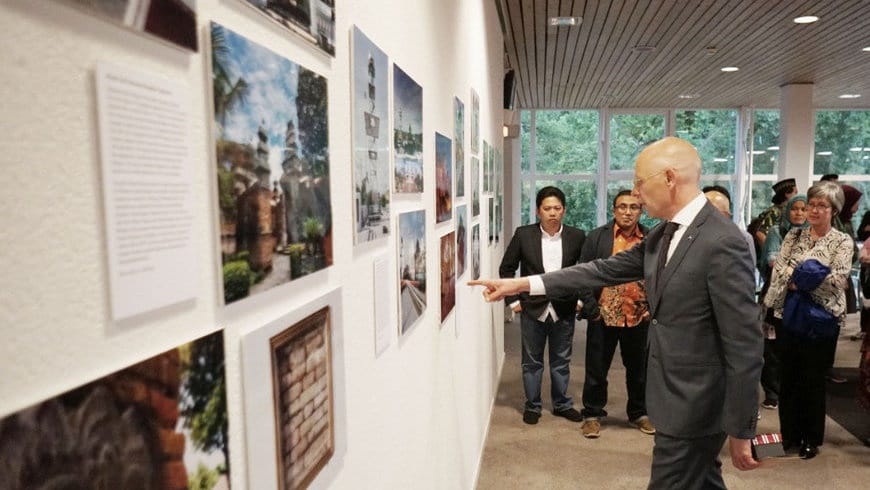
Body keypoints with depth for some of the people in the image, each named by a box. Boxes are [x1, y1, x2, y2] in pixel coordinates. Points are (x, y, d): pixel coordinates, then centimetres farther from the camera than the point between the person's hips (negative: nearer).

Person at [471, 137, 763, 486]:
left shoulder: (722, 243, -23)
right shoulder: (663, 235, 5)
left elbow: (744, 344, -21)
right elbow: (605, 270, 7)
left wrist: (740, 429, -16)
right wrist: (522, 284, 3)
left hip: (693, 405, -8)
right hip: (677, 395, 8)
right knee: (701, 481, 24)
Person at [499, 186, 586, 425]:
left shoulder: (577, 236, -3)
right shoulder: (523, 235, -6)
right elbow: (506, 268, 1)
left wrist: (581, 299, 0)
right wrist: (513, 300, -3)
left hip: (564, 309, 1)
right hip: (532, 309, -1)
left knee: (561, 361, 15)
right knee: (532, 361, 11)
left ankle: (562, 404, 31)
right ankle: (532, 406, 26)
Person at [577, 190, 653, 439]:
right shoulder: (597, 237, -3)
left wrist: (652, 307, 1)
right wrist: (591, 308, -8)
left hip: (639, 317, 2)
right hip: (603, 316, -2)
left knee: (638, 369, 16)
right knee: (597, 368, 8)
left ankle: (639, 413, 34)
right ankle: (592, 414, 22)